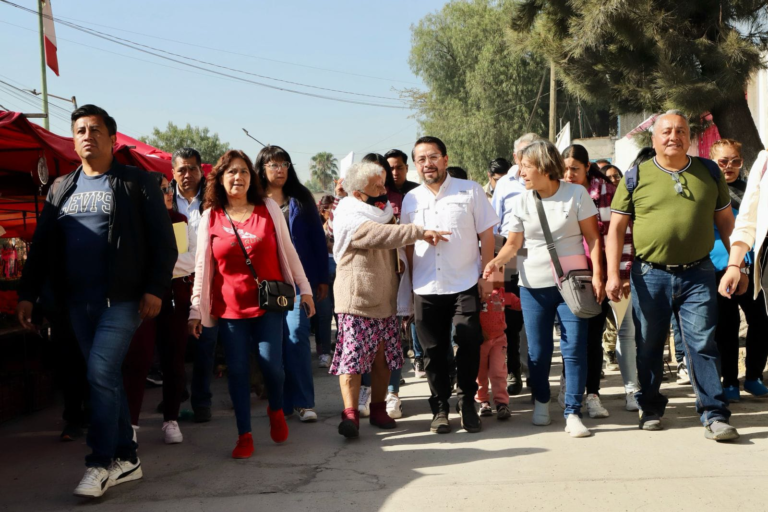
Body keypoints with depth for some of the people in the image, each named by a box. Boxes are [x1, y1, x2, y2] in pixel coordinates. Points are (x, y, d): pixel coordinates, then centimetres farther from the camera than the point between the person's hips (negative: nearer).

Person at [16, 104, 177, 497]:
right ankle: (126, 459, 20)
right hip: (78, 301, 6)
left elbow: (163, 241, -6)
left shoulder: (136, 183, -1)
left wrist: (155, 289, -14)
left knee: (101, 373, -14)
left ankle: (101, 463, -3)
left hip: (122, 298, -6)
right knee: (105, 378, 10)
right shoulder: (62, 189, 15)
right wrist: (27, 294, 9)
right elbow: (42, 245, 15)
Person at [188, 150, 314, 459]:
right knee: (237, 371, 2)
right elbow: (202, 267, 6)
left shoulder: (269, 209, 3)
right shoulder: (210, 218, 4)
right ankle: (244, 436, 14)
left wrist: (305, 289, 7)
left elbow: (287, 251, 8)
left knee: (270, 363, -7)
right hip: (229, 308, 1)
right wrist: (196, 310, 4)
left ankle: (276, 410, 25)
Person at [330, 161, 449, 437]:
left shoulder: (381, 213, 16)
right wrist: (421, 232, -26)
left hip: (385, 301, 8)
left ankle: (378, 409, 19)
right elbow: (383, 235, -28)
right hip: (357, 302, -8)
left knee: (383, 358, 9)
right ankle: (350, 413, -9)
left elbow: (393, 248, 30)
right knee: (352, 357, -11)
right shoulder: (351, 219, -13)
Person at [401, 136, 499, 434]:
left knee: (468, 345, -4)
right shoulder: (411, 200, 9)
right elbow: (407, 246, 12)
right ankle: (440, 408, 19)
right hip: (426, 289, 2)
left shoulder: (470, 191, 2)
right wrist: (411, 284, 7)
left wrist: (486, 276, -5)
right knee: (434, 351, 6)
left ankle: (467, 403, 16)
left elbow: (486, 235, 1)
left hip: (465, 285, -2)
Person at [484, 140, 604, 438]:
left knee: (574, 348, -5)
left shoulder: (576, 194, -3)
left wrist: (597, 275, -8)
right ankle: (541, 402, 29)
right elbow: (513, 243, 2)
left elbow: (593, 237, -1)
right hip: (534, 285, 3)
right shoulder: (521, 202, 3)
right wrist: (496, 261, -18)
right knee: (538, 351, 9)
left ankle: (573, 413, 2)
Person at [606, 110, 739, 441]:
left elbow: (726, 221, 14)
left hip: (698, 274, 1)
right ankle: (650, 409, 26)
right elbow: (616, 228, 1)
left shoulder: (709, 172, 8)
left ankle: (714, 416, 3)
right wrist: (613, 273, -7)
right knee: (649, 347, 10)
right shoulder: (636, 177, 2)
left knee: (703, 345, -3)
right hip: (650, 275, 0)